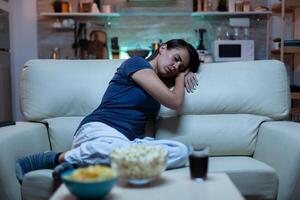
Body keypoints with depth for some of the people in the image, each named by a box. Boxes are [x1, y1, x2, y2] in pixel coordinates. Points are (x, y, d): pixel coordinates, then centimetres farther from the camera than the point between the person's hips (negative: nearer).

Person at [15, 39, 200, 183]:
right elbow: (175, 102, 0)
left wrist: (184, 72, 28)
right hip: (100, 130, -7)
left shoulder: (157, 81, 26)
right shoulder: (137, 63, 4)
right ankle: (58, 158, -21)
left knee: (180, 151, -24)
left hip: (130, 140, 8)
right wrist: (181, 76, 18)